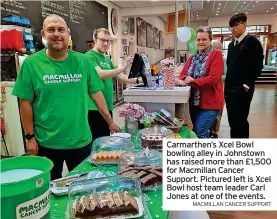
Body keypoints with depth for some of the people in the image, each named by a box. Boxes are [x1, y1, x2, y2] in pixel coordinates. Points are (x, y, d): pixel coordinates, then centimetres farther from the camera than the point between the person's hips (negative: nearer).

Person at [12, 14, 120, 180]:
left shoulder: (82, 61, -2)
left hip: (81, 140, 2)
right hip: (46, 143, -1)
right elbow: (26, 102, -4)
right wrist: (30, 136, -4)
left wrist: (110, 122, 4)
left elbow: (96, 94, 3)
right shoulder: (31, 63, -7)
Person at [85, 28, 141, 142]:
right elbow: (100, 74, -24)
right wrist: (123, 68, -29)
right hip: (94, 107, -8)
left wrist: (137, 80, 5)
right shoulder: (90, 56, -9)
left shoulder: (107, 59, 15)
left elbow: (119, 76, 19)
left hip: (107, 107, 8)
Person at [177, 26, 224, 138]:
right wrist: (185, 79, -18)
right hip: (194, 102, 7)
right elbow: (183, 74, 6)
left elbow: (213, 79, -18)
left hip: (210, 103, -7)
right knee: (196, 132, 16)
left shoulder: (216, 55, -7)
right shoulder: (192, 57, 13)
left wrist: (192, 81, -17)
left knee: (200, 133, -9)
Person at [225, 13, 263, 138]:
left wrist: (247, 85, -15)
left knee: (240, 121, -2)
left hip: (242, 89, -7)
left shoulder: (252, 42, -6)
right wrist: (227, 83, 12)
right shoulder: (231, 45, 17)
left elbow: (257, 66, -12)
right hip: (229, 88, 7)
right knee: (232, 120, 12)